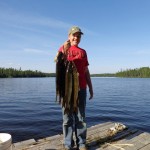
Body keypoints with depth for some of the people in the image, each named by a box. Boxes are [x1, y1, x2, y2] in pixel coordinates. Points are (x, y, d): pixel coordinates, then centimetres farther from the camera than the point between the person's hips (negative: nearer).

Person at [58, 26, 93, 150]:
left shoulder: (83, 52, 16)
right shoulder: (63, 48, 6)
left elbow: (86, 71, 15)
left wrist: (91, 88, 11)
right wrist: (65, 50, -27)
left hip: (81, 88, 3)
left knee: (81, 117, 6)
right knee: (68, 117, 2)